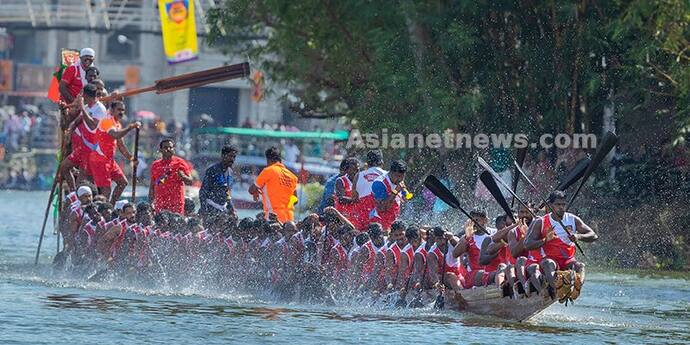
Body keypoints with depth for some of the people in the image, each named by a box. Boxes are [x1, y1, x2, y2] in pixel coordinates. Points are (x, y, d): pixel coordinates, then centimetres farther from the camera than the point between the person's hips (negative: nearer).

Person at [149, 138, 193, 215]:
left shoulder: (180, 163, 3)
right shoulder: (155, 165, 14)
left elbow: (190, 182, 0)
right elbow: (152, 185, 18)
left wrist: (183, 177, -22)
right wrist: (150, 202, 12)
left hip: (176, 203, -4)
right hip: (160, 202, 4)